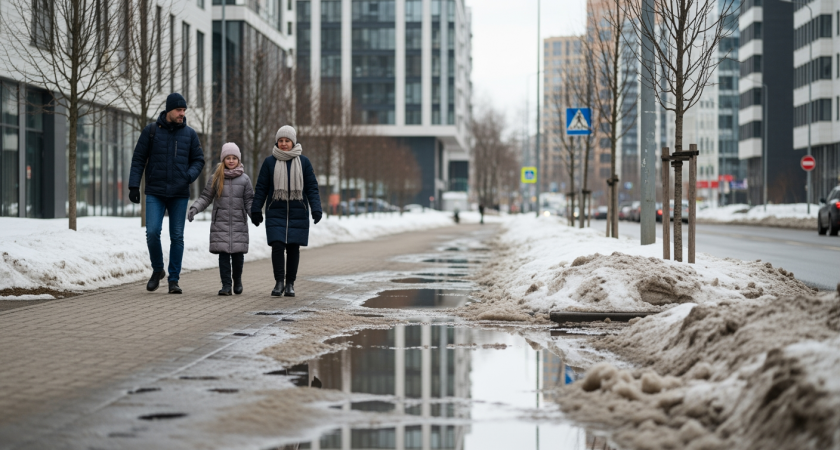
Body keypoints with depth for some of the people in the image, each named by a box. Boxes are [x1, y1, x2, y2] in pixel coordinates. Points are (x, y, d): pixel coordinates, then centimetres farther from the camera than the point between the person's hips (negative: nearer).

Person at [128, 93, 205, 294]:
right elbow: (138, 159, 3)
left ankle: (174, 279, 11)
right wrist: (134, 185, -5)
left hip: (179, 194, 1)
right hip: (155, 193, -1)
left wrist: (189, 176, -10)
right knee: (152, 232, -12)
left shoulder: (189, 134, 5)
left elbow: (198, 160, 10)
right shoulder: (151, 131, 1)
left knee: (177, 236, 3)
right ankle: (157, 270, 12)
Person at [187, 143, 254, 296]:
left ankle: (237, 280, 23)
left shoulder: (244, 179, 6)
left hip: (239, 223, 0)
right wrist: (194, 208, -7)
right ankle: (226, 285, 1)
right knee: (223, 254, -4)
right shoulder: (216, 178, 6)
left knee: (237, 254, 0)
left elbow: (249, 201, 6)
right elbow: (205, 198, 8)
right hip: (220, 223, 0)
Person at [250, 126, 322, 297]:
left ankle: (290, 284, 13)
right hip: (276, 212, 0)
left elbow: (312, 187, 5)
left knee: (293, 248, 3)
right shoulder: (269, 162, 4)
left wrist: (316, 209, -6)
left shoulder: (303, 162, 5)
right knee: (277, 246, -11)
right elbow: (261, 188, 7)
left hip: (298, 213, 1)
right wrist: (256, 210, 2)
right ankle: (279, 282, -3)